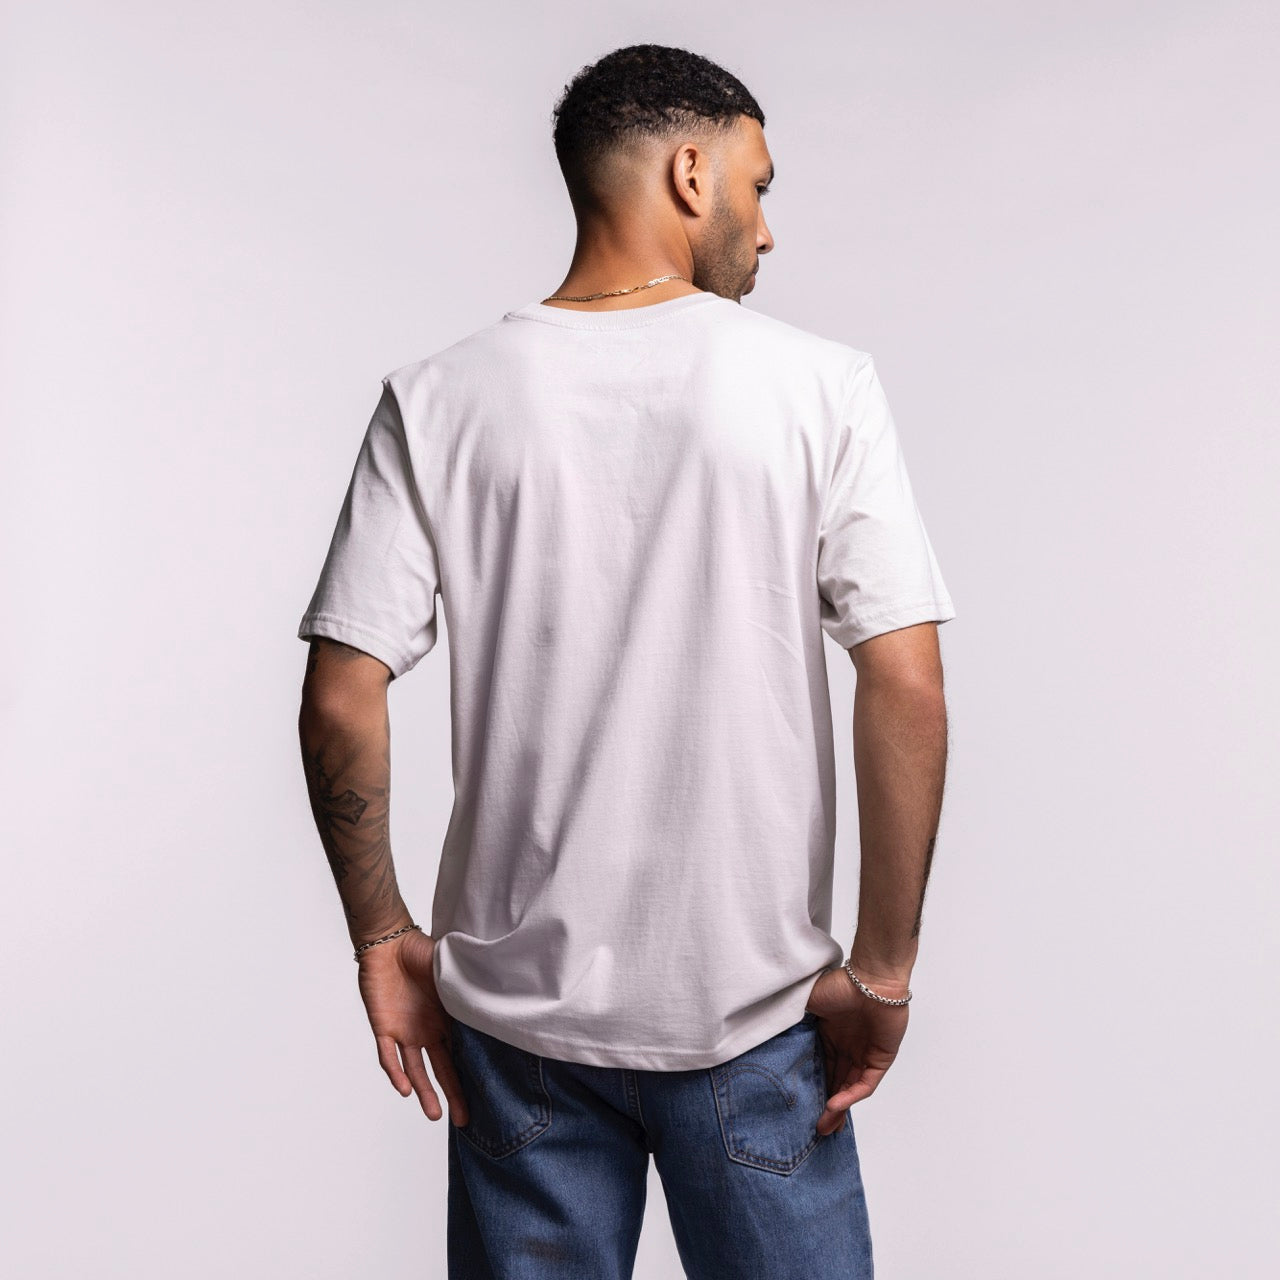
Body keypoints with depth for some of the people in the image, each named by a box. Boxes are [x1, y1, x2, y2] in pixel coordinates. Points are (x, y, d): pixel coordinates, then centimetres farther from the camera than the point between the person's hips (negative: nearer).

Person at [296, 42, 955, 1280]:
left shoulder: (437, 400, -4)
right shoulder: (820, 386, -8)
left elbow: (340, 703, -7)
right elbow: (905, 690, -12)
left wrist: (382, 938, 5)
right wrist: (882, 971, -4)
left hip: (516, 1003, 2)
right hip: (750, 1003, -1)